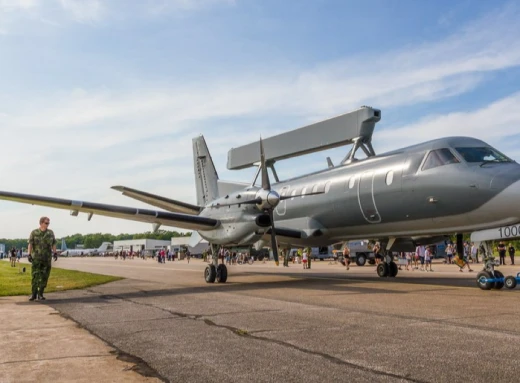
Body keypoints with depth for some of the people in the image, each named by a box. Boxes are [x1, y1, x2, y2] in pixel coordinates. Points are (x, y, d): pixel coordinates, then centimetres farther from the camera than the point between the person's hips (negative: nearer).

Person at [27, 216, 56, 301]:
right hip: (36, 258, -2)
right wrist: (29, 254, -14)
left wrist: (55, 253, -3)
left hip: (47, 258, 2)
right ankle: (34, 294, 7)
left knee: (44, 276, 2)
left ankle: (40, 294, 10)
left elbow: (53, 244, 7)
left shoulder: (51, 233, 5)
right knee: (35, 276, -3)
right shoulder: (34, 232, -1)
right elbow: (30, 244, -5)